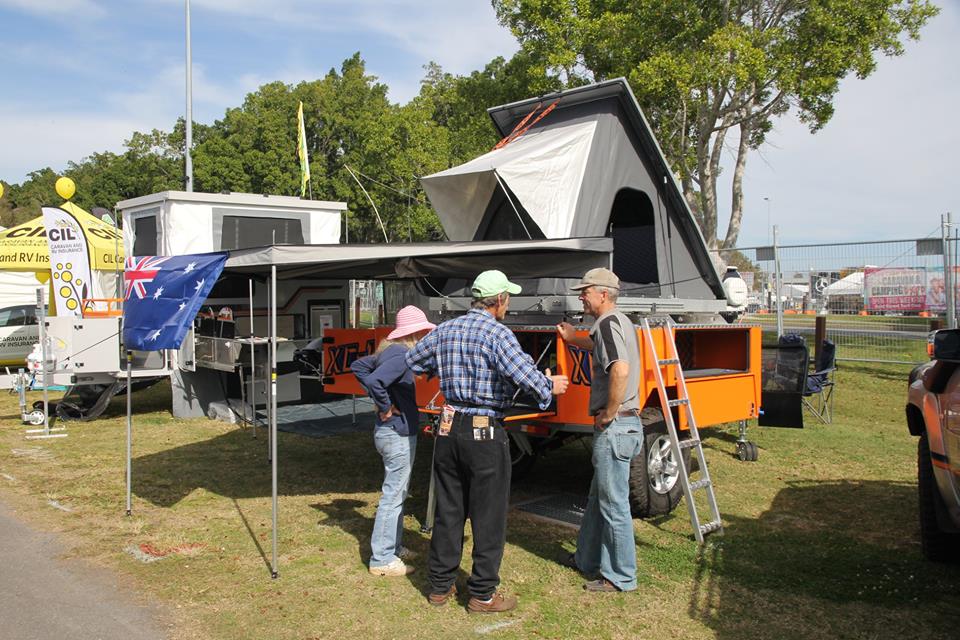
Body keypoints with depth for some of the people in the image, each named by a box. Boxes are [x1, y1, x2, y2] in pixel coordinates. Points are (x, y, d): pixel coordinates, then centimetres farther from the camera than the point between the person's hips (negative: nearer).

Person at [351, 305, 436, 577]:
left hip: (390, 432, 10)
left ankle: (394, 546, 32)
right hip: (398, 434, -10)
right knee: (393, 496, -1)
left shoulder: (389, 351, 8)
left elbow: (358, 366, 20)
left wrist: (378, 398, 12)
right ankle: (382, 559, 8)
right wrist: (386, 407, -19)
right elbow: (374, 381, -34)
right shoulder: (401, 355, -20)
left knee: (397, 492, 20)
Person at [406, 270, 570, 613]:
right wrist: (549, 387, -5)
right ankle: (483, 594, 14)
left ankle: (440, 586, 25)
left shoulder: (445, 330, 7)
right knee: (488, 516, 6)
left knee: (448, 511, 15)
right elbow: (525, 374, -25)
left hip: (448, 428, 7)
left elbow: (410, 362, 17)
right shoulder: (497, 334, -14)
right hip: (485, 433, -6)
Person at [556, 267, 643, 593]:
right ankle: (587, 559, 35)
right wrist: (574, 338, 39)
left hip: (614, 427, -10)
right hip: (624, 423, 10)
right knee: (598, 498, 21)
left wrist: (609, 413, -22)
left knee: (614, 504, 1)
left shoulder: (608, 322, -16)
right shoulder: (622, 322, 15)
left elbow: (621, 369, -33)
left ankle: (621, 577, 13)